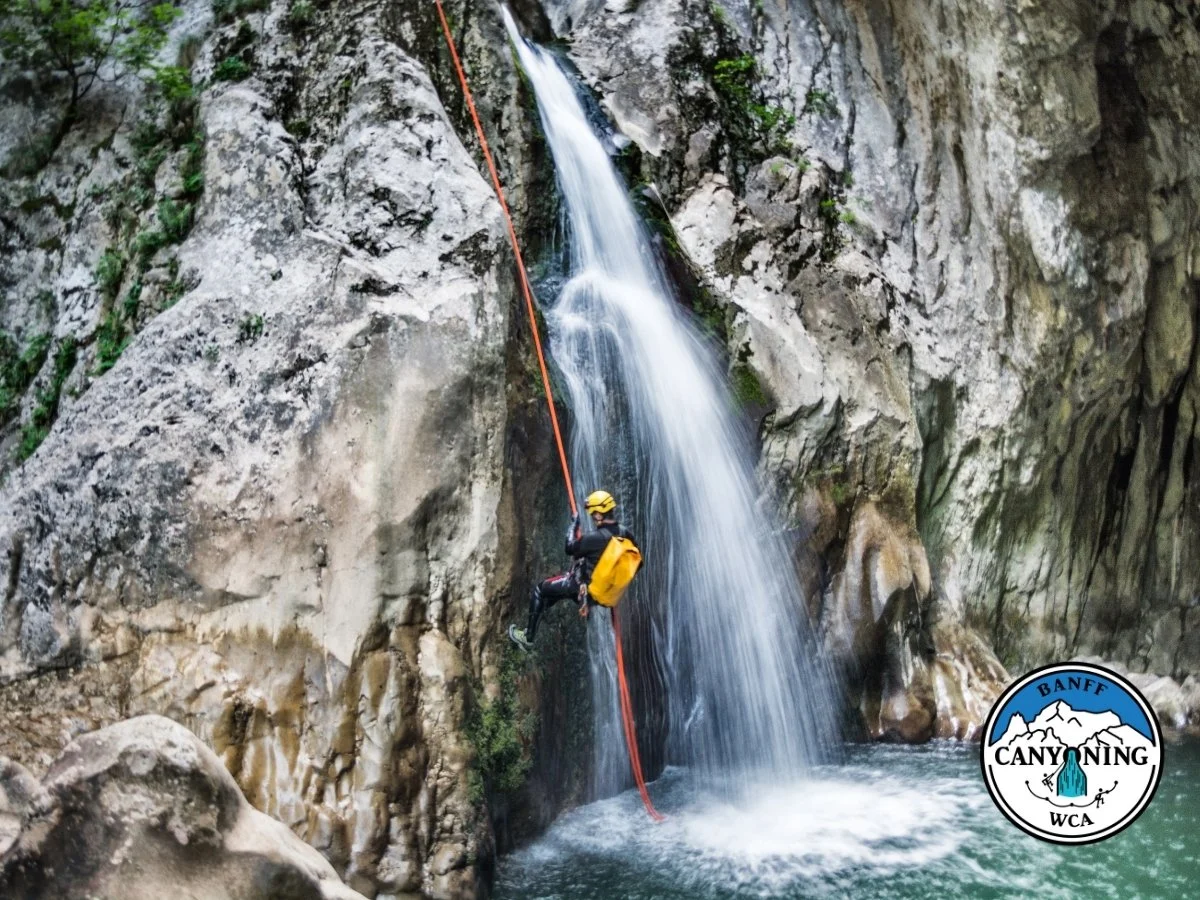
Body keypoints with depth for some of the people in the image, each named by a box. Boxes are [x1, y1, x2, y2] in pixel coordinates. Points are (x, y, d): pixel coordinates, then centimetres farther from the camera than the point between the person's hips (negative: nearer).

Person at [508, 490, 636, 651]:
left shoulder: (595, 538, -29)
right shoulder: (625, 533, -10)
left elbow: (570, 549, -14)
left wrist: (574, 525, -1)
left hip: (583, 585, -8)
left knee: (538, 591, 12)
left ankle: (528, 638, 17)